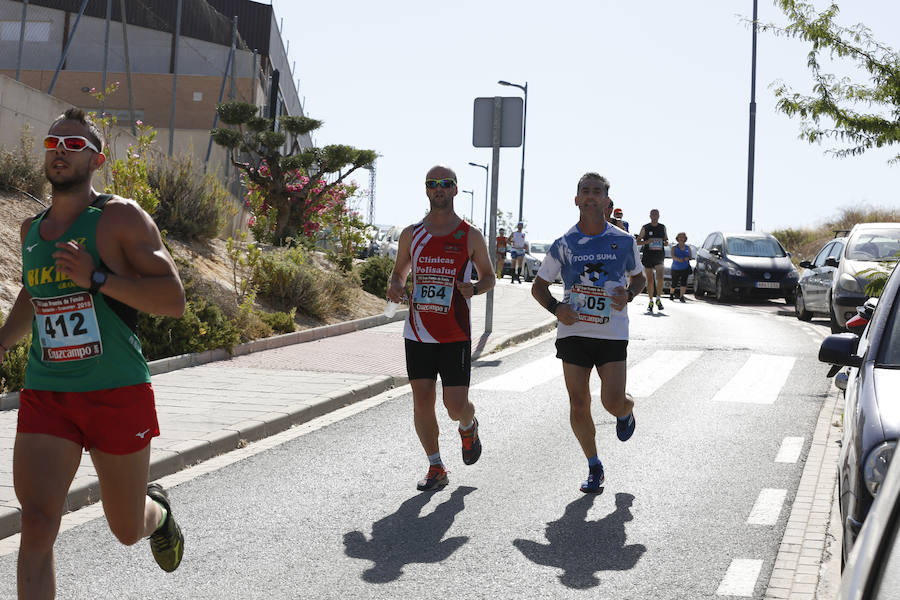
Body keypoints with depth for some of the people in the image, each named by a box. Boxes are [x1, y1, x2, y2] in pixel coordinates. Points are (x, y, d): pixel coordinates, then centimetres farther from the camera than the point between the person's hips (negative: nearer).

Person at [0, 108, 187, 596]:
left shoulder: (120, 217, -6)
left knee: (127, 530, 12)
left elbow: (174, 300, -13)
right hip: (44, 395, 4)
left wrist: (97, 278, -21)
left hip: (117, 394, -4)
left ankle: (158, 510, 49)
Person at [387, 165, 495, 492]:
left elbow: (489, 277, 10)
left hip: (455, 336, -2)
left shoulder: (470, 236, 1)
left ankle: (468, 427, 31)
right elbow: (399, 272, 19)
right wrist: (395, 287, -5)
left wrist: (473, 288, -13)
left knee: (456, 406, -6)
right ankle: (436, 468, 16)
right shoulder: (412, 234, 7)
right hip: (417, 333, 2)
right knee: (422, 402, 1)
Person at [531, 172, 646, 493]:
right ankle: (594, 469, 17)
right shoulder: (564, 244, 1)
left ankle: (627, 412, 30)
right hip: (574, 332, 1)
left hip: (613, 334, -1)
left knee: (613, 402, -9)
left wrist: (629, 294, -6)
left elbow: (638, 276, 17)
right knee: (578, 405, 1)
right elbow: (538, 286, 9)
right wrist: (556, 308, -11)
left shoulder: (624, 241, 2)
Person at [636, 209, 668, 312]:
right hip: (648, 256, 0)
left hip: (659, 256, 0)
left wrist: (666, 243, -5)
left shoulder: (662, 227, 10)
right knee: (650, 280, 5)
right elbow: (638, 242, 4)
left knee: (660, 277, -20)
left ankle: (658, 299, -7)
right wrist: (646, 242, -15)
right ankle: (651, 301, 18)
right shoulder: (645, 228, 3)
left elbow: (666, 241, 19)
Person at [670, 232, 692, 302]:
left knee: (684, 282, -18)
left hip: (685, 268, 1)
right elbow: (673, 256, -14)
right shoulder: (674, 248, 3)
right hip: (675, 268, -1)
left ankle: (681, 297, -22)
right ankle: (671, 294, 35)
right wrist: (677, 259, -35)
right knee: (674, 284, 7)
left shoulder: (688, 247, 11)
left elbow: (691, 257, 9)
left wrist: (688, 258, -15)